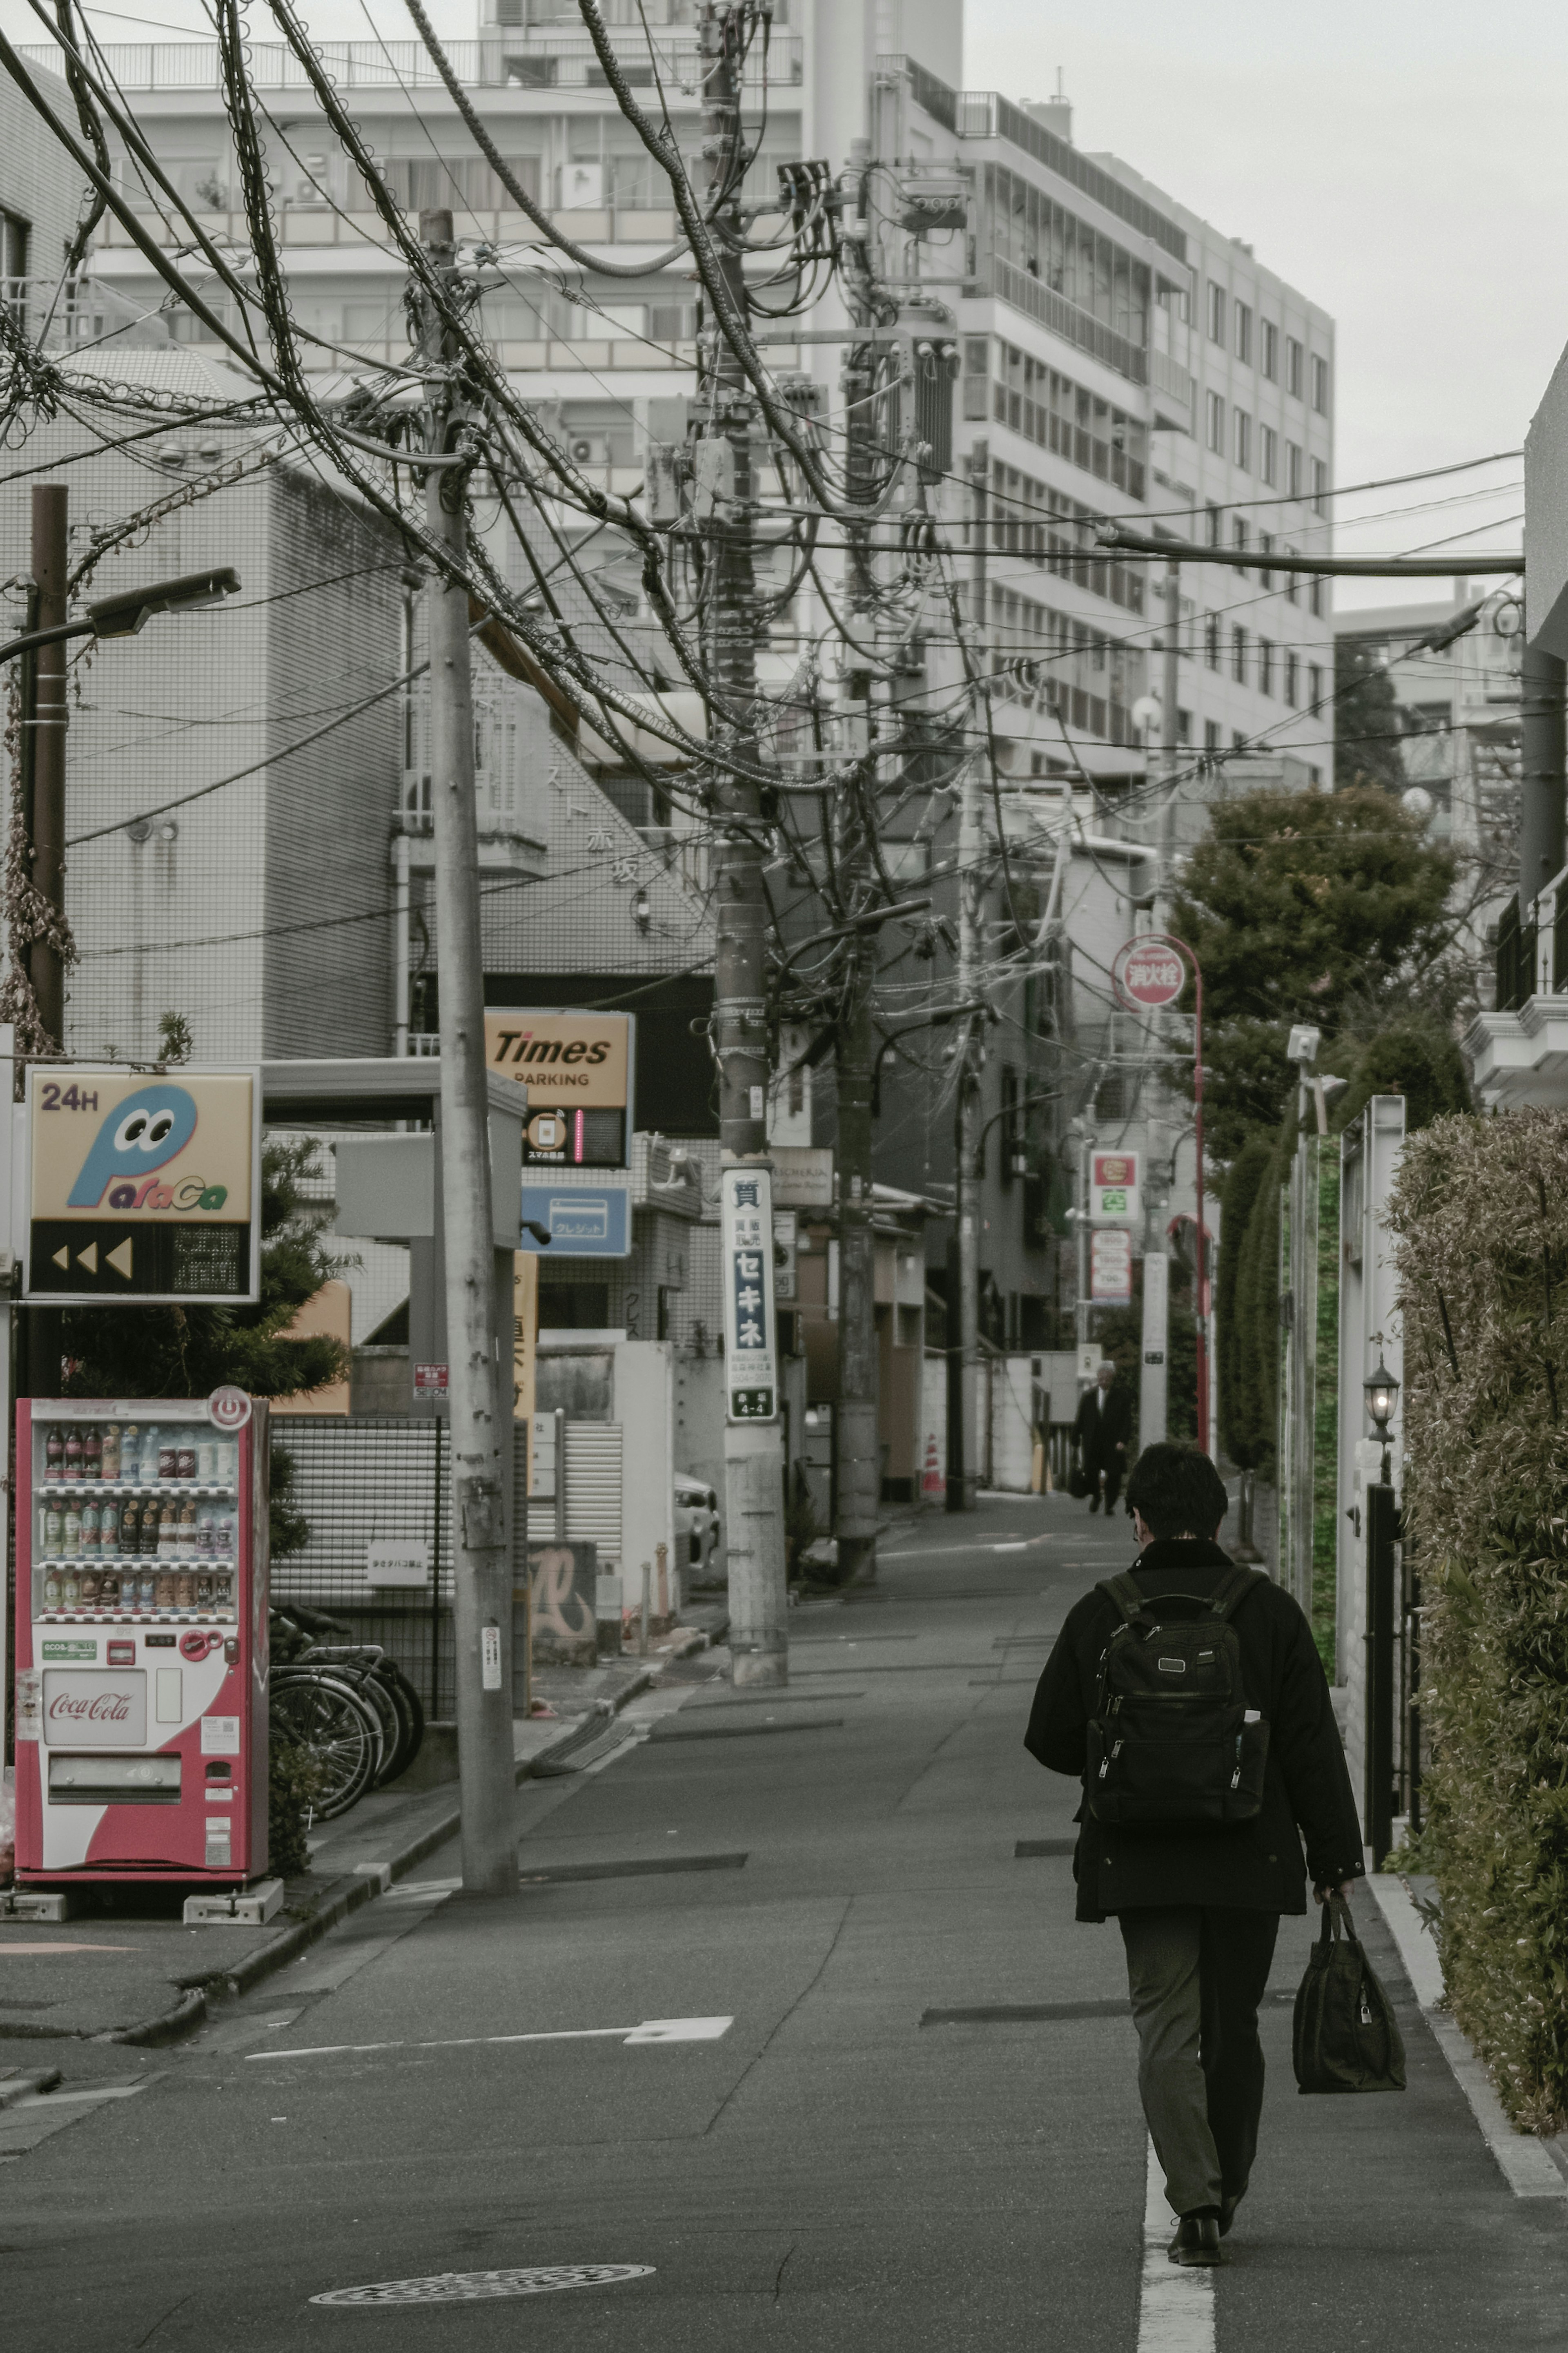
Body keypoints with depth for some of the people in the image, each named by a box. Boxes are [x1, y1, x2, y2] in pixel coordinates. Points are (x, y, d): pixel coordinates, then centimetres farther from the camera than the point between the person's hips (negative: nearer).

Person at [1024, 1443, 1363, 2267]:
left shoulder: (1099, 1615, -2)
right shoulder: (1268, 1610, -1)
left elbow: (1052, 1741, 4)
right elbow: (1313, 1746, -2)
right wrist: (1334, 1857, 3)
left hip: (1139, 1858, -1)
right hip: (1250, 1859, 1)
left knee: (1167, 2028, 1)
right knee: (1234, 2028, 13)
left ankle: (1196, 2200, -13)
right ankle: (1224, 2191, 26)